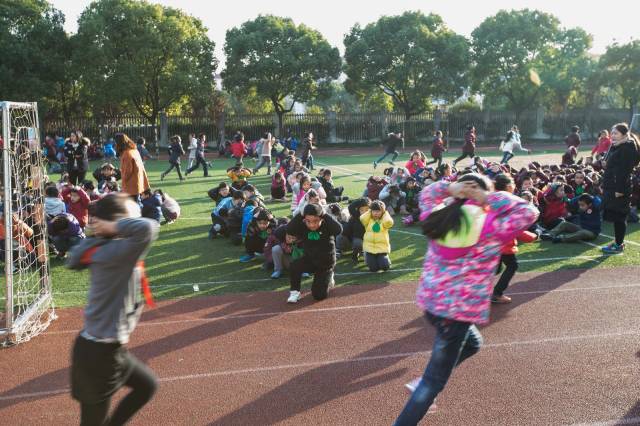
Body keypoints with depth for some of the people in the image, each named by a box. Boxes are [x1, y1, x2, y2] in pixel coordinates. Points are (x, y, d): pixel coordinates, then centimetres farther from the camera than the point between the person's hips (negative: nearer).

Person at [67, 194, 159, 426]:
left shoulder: (101, 248, 0)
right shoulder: (118, 251, -24)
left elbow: (73, 261, 20)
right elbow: (147, 228, -43)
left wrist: (96, 233, 8)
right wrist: (113, 226, -25)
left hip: (106, 347, 9)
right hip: (100, 353, -9)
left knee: (147, 385, 26)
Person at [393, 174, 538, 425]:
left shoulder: (438, 218, 1)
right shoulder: (492, 227, -13)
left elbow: (427, 195, 21)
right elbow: (529, 213, -6)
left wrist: (449, 188, 3)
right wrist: (492, 198, -7)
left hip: (431, 300, 7)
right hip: (458, 308, -7)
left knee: (472, 343, 31)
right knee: (435, 381, 4)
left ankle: (422, 384, 28)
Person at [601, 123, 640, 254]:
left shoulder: (628, 148, -14)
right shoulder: (615, 147, 16)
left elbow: (625, 169, -21)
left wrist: (620, 190, -24)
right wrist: (604, 186, 19)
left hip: (619, 190, -10)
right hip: (610, 188, 10)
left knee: (618, 218, -3)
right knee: (614, 216, 15)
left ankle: (619, 245, 5)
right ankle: (618, 242, 24)